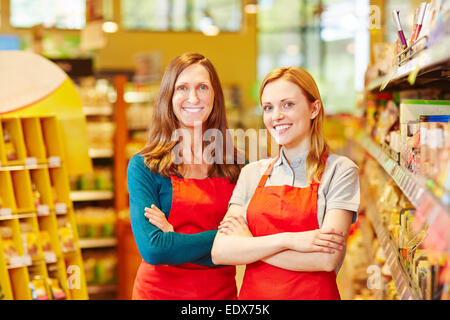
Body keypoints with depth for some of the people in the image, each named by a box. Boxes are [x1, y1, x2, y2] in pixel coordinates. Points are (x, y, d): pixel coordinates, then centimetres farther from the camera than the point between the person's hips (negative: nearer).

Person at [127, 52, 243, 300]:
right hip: (159, 290, -2)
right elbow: (153, 249, -20)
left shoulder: (235, 165, -2)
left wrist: (176, 241, -17)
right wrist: (220, 235, -16)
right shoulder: (144, 166, -10)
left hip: (222, 291, 2)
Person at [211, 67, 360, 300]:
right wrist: (287, 240, -19)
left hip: (313, 293, -3)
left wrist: (249, 245, -10)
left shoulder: (339, 170, -7)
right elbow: (219, 252, -7)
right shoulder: (252, 173, 4)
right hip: (253, 293, 3)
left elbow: (327, 258, -18)